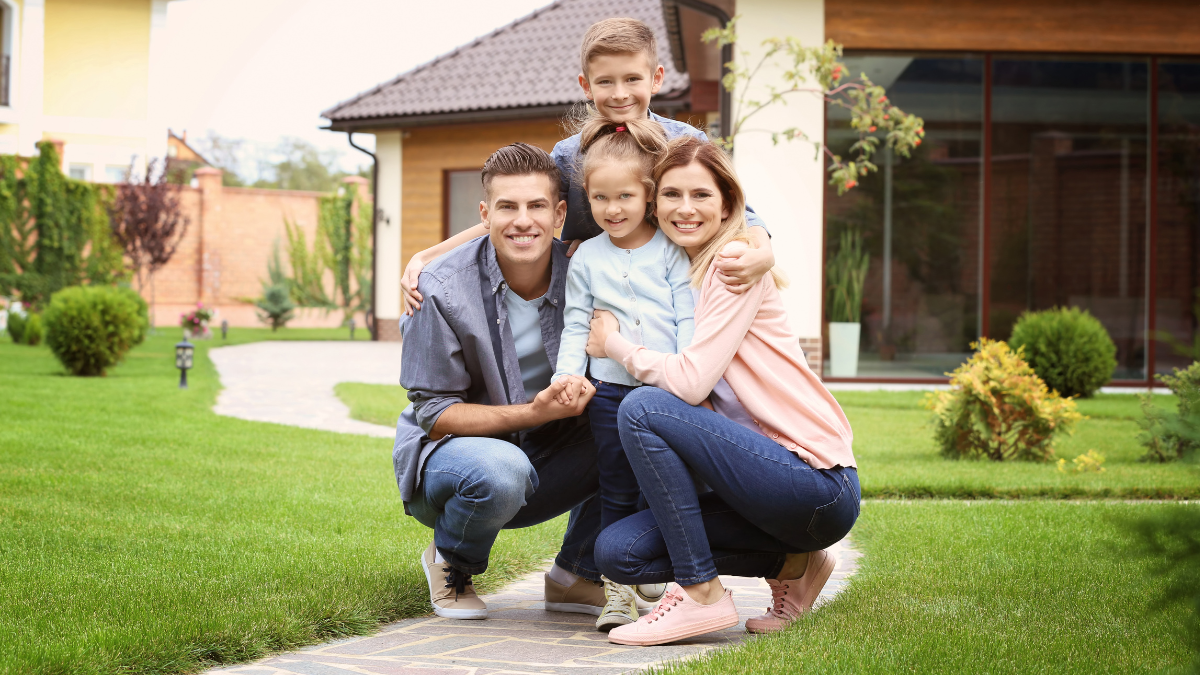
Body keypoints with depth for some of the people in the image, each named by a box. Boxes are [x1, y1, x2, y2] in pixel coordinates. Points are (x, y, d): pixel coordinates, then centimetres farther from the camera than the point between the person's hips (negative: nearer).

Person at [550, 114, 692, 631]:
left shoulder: (671, 252, 2)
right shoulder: (586, 258, 7)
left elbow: (688, 320, -1)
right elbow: (575, 327, 8)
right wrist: (567, 375, -7)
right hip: (610, 391, 1)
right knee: (618, 492, 6)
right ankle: (616, 588, 11)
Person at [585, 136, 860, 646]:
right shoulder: (673, 274, 16)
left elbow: (691, 381, -19)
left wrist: (614, 345, -3)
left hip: (820, 484, -9)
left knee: (642, 409, -21)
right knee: (616, 553, -3)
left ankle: (701, 593, -12)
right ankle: (788, 562, 10)